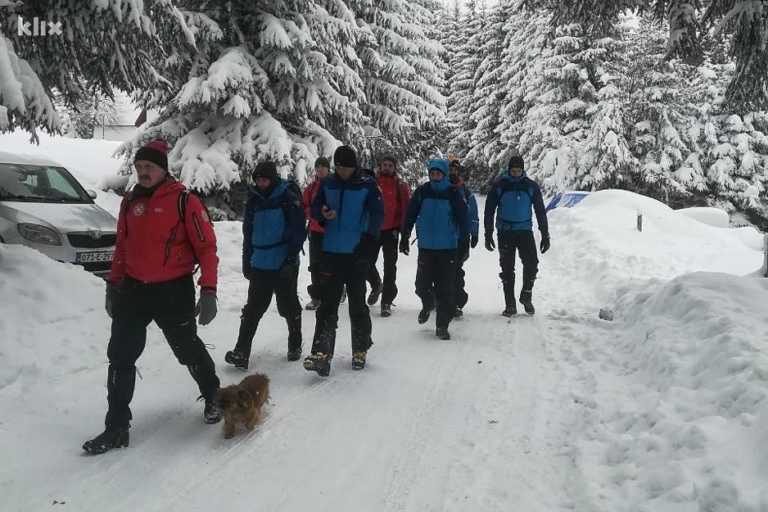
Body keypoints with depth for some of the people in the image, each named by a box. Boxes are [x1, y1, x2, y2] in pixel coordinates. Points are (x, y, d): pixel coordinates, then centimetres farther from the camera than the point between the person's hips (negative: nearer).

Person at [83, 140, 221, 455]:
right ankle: (117, 427, 14)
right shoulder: (130, 202, 8)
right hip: (133, 290, 5)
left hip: (173, 292, -5)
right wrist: (113, 285, 16)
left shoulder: (184, 201, -11)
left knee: (189, 351, 9)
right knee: (120, 357, 4)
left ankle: (213, 397, 36)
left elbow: (206, 247, -11)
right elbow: (122, 246, 17)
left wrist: (208, 291, -17)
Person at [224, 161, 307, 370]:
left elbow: (299, 233, -9)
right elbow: (248, 233, 15)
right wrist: (246, 261, 13)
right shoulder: (253, 201, 8)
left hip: (284, 266, -4)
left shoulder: (289, 200, -6)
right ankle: (241, 353, 0)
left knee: (288, 307, 8)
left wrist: (290, 260, -16)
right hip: (259, 265, 4)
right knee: (252, 310, 1)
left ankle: (295, 346, 25)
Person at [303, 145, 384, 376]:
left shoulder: (367, 185, -3)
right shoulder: (327, 184, 6)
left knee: (357, 303, 8)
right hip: (331, 252, 3)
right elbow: (314, 208, 12)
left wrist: (369, 239, -21)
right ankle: (322, 353, -4)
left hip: (356, 253, -2)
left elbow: (377, 214, -6)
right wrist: (322, 213, -12)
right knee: (327, 303, -2)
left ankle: (360, 351, 22)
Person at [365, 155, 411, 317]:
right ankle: (376, 285, 34)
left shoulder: (401, 185, 2)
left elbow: (406, 208, 1)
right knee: (367, 263, 4)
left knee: (390, 266, 1)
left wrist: (403, 228, -7)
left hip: (391, 231, -1)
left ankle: (387, 301, 8)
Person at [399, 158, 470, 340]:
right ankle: (428, 305, 37)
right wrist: (404, 237, 6)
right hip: (426, 247, 2)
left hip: (448, 248, -1)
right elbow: (410, 215, 7)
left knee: (444, 288, -1)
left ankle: (442, 326, 9)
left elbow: (464, 217, 2)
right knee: (422, 284, 2)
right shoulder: (422, 192, 2)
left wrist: (464, 241, -2)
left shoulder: (454, 194, -2)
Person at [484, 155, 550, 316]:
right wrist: (488, 234, -2)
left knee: (532, 265, -8)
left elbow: (540, 211, 5)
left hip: (525, 231, 1)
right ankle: (510, 305, 12)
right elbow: (489, 211, 3)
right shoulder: (499, 186, -2)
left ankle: (526, 296, 16)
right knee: (507, 269, 3)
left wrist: (545, 235, 2)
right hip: (505, 232, 0)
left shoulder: (531, 186, 1)